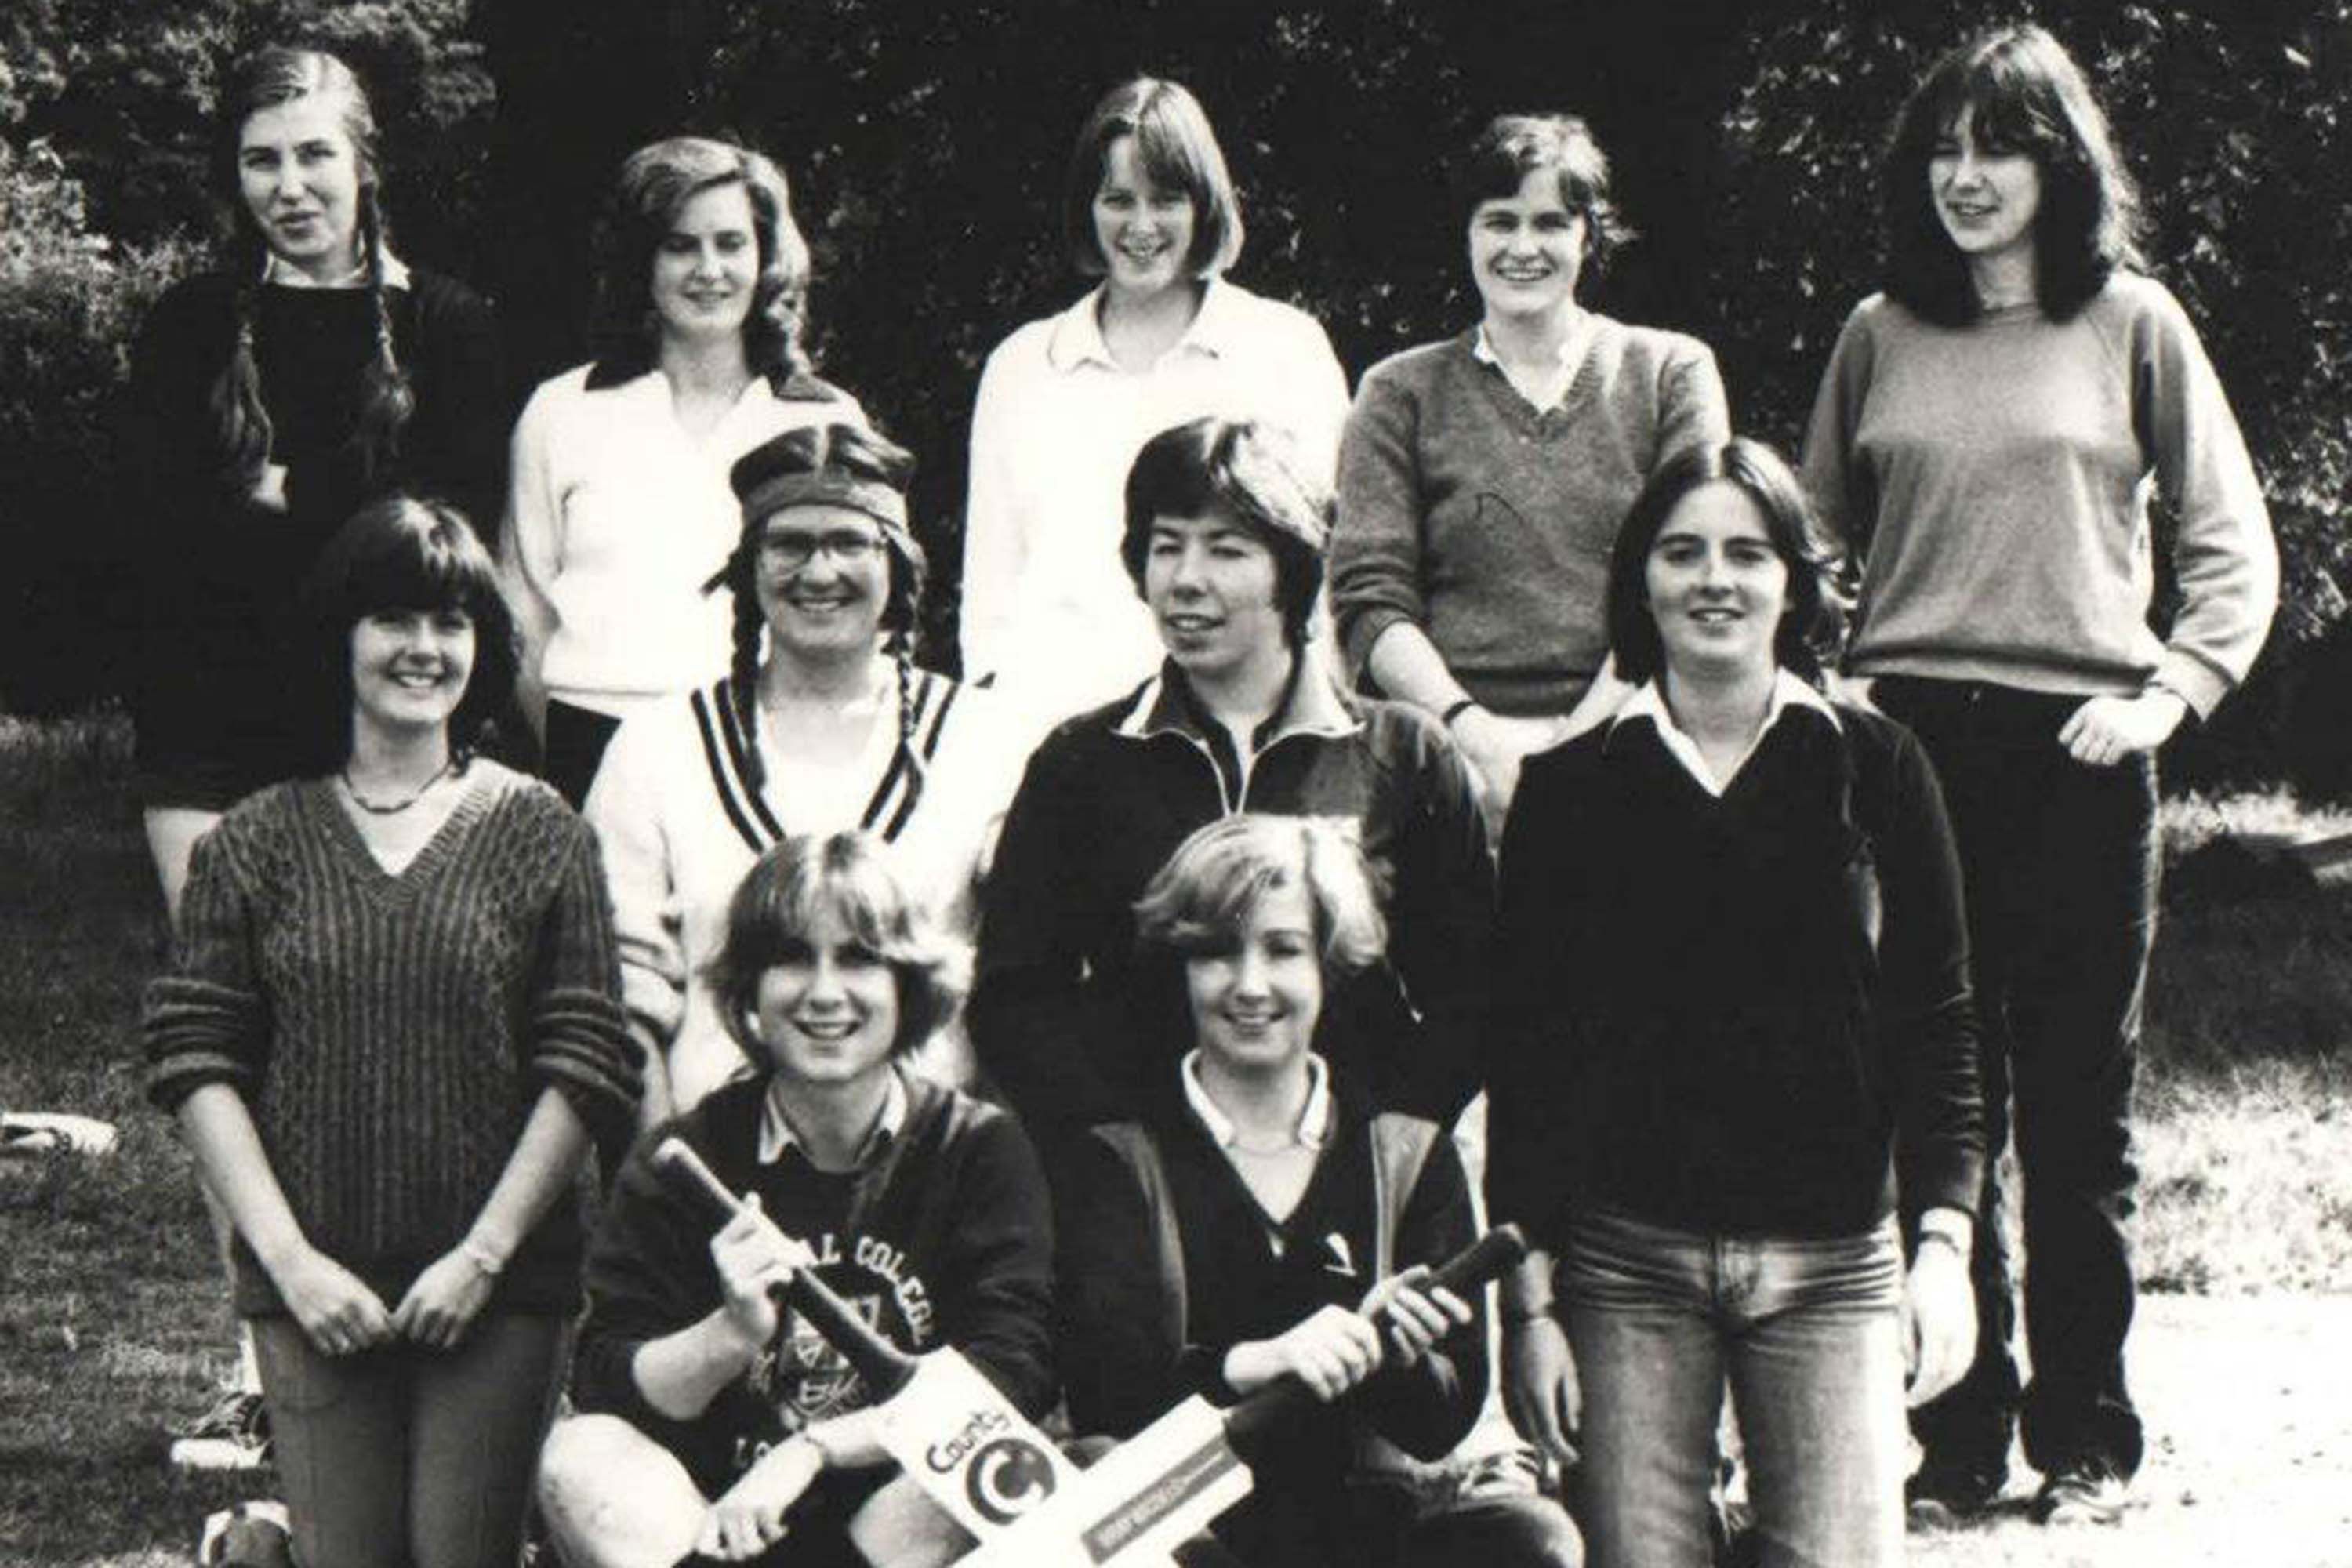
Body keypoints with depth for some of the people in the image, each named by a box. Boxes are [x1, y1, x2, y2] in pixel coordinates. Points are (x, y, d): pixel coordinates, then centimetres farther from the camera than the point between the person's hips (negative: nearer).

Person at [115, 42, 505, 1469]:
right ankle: (261, 1368, 4)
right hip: (215, 724, 2)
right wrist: (356, 522, -6)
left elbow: (461, 506, -4)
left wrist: (284, 499, -7)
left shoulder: (447, 328, 6)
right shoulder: (190, 332, 11)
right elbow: (163, 520, 1)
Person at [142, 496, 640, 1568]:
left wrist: (484, 1254, -8)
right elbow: (198, 1064, 0)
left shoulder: (538, 834, 3)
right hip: (310, 1287, 0)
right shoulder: (253, 844, 4)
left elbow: (582, 1069, -1)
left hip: (496, 1286, 0)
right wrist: (290, 1259, -8)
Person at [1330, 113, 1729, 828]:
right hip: (1455, 751, 0)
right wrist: (1474, 730, -11)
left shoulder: (1672, 373, 14)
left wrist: (1584, 732, -9)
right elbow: (1368, 600, 5)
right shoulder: (1401, 393, 15)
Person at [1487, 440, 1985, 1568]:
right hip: (1625, 1262, 0)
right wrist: (1528, 1298, -1)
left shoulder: (1875, 768, 6)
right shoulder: (1569, 787, 5)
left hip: (1831, 1263, 0)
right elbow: (1528, 1053, 5)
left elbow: (1936, 1020, 6)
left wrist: (1944, 1238, -4)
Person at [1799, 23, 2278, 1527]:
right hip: (1906, 741, 2)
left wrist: (2173, 689, -5)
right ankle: (1957, 1436, 10)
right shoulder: (1880, 336, 11)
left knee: (2078, 1112, 3)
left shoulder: (2132, 324, 5)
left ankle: (2087, 1440, 13)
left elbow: (2234, 542, 6)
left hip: (2074, 751, -2)